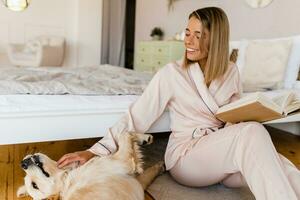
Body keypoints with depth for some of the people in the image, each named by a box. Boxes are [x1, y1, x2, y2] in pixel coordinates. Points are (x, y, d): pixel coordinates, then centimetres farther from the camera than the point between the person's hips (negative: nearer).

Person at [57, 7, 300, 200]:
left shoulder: (231, 72, 5)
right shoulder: (172, 73, -8)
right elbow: (137, 117, -10)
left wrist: (245, 119, -10)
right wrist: (96, 151, -18)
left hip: (224, 154, 4)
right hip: (186, 155, -4)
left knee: (274, 162, -28)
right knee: (253, 132, -31)